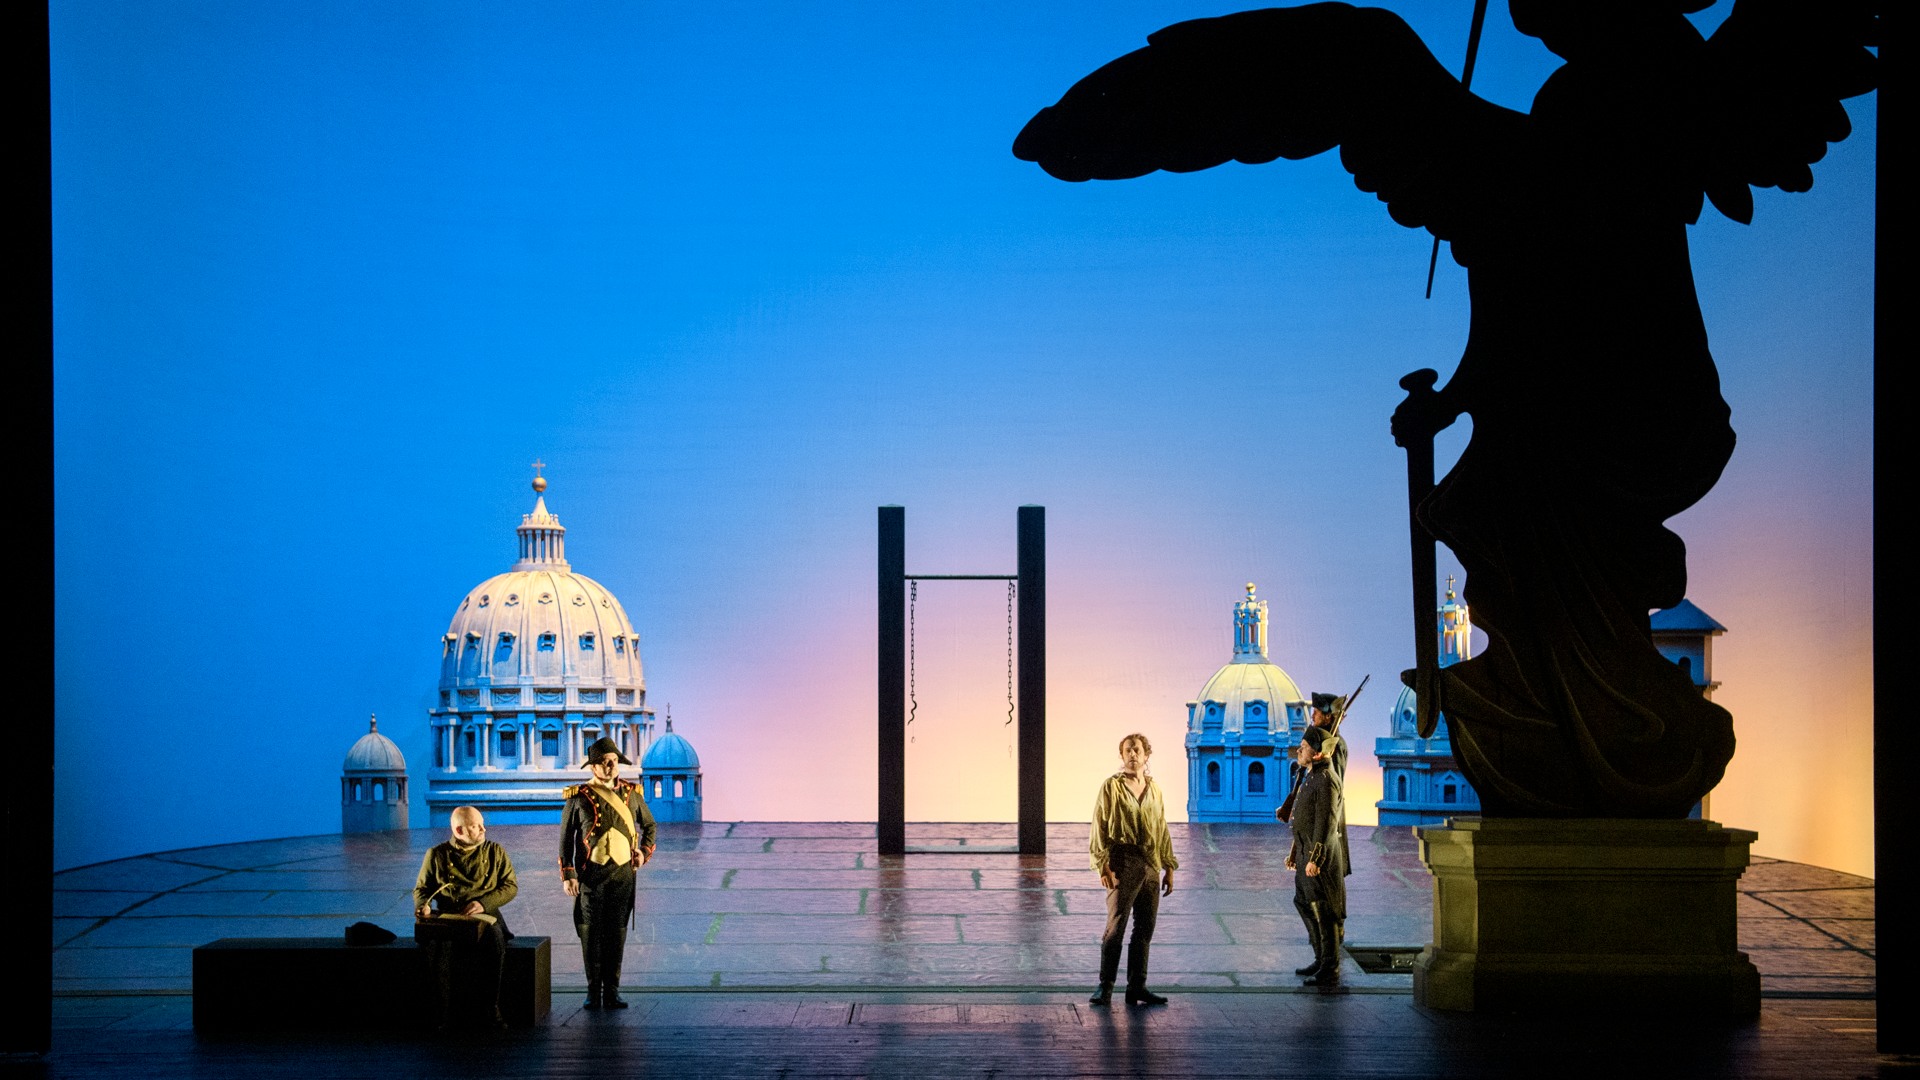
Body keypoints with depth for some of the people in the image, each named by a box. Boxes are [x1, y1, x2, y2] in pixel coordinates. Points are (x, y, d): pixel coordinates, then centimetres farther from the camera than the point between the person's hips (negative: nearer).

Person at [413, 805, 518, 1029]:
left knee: (494, 938, -35)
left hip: (485, 916, 0)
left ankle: (488, 1010, -27)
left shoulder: (495, 852, 13)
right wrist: (423, 905, -7)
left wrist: (483, 903, -8)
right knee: (438, 944, -35)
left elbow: (511, 886, 8)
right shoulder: (437, 855, 12)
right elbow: (421, 888, 17)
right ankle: (442, 1013, -27)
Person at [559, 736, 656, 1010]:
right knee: (591, 933, 1)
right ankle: (593, 991, 10)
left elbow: (649, 825, 23)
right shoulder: (579, 797, -1)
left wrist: (644, 852, 6)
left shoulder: (631, 794, 8)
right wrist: (567, 875, -5)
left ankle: (612, 991, 11)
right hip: (591, 875, -2)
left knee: (617, 933, 4)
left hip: (623, 875, 2)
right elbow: (565, 838, 1)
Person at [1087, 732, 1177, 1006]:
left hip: (1151, 866, 5)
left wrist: (1169, 867, 16)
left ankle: (1137, 988, 12)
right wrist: (1103, 866, -12)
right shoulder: (1112, 787, 0)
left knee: (1145, 930, 6)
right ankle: (1105, 988, -5)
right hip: (1123, 865, -5)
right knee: (1115, 928, -9)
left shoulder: (1154, 789, 15)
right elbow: (1099, 829, -4)